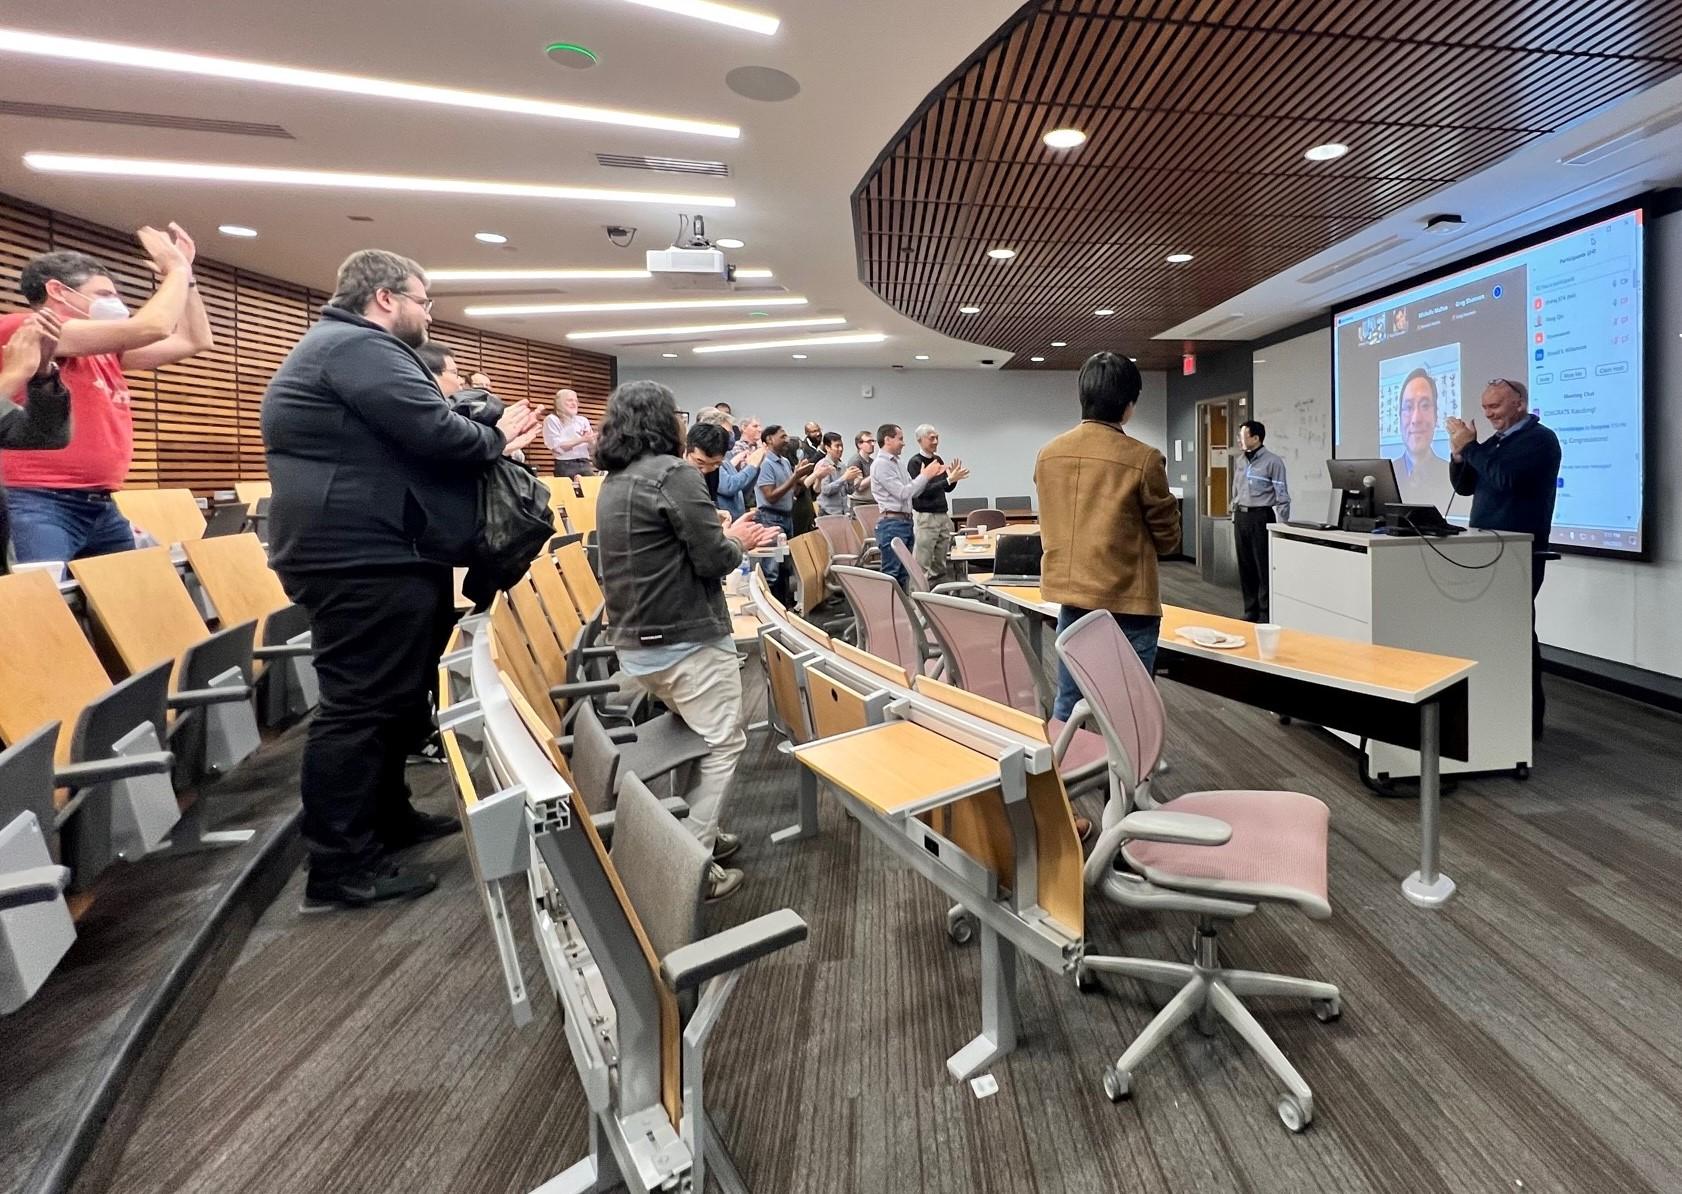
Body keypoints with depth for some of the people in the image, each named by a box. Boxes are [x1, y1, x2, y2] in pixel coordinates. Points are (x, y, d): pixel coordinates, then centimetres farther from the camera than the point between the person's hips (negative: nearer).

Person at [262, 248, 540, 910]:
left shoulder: (340, 346, 23)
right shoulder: (361, 348, -13)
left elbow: (408, 434, 22)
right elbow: (435, 434, -23)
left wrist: (477, 424, 8)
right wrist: (495, 437, -5)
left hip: (364, 554, 12)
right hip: (366, 558, -12)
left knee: (390, 696, 19)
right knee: (361, 704, -7)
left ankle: (386, 816, 32)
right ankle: (341, 866, 1)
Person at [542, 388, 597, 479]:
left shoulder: (583, 420, 14)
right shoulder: (552, 420, 2)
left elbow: (593, 448, 11)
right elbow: (557, 447, -11)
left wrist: (590, 440, -12)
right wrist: (582, 440, -15)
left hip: (585, 464, 4)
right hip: (565, 466, -4)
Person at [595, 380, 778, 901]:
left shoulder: (613, 483, 12)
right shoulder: (673, 473, -16)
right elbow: (712, 559, -17)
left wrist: (727, 536, 19)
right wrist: (737, 542, 5)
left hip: (634, 643, 9)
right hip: (686, 640, -9)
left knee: (696, 736, 23)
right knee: (722, 743, 2)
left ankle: (696, 834, 30)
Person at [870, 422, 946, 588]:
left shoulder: (897, 463, 16)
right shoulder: (881, 464, -12)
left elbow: (913, 491, 18)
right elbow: (903, 493, -17)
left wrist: (931, 476, 6)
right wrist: (925, 475, -10)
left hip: (906, 522, 9)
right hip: (891, 524, -9)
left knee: (904, 574, 13)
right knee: (891, 574, -6)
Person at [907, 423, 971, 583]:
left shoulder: (937, 459, 14)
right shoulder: (915, 463, -8)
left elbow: (947, 489, 20)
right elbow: (923, 491, -18)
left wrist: (954, 477, -1)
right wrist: (950, 479, -23)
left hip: (943, 516, 7)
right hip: (925, 517, -7)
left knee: (940, 565, 8)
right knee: (922, 566, -6)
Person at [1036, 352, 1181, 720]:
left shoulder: (1048, 455, 2)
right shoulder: (1143, 460, -13)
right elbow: (1168, 539, -2)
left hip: (1070, 598, 5)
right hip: (1126, 604, -5)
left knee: (1067, 705, 14)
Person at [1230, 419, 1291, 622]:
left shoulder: (1272, 462, -9)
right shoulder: (1239, 462, 11)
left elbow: (1282, 497, -9)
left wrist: (1280, 525, -11)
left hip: (1261, 517, -7)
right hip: (1241, 517, 7)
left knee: (1264, 568, -3)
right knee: (1245, 567, 11)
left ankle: (1266, 614, 5)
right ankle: (1250, 612, 21)